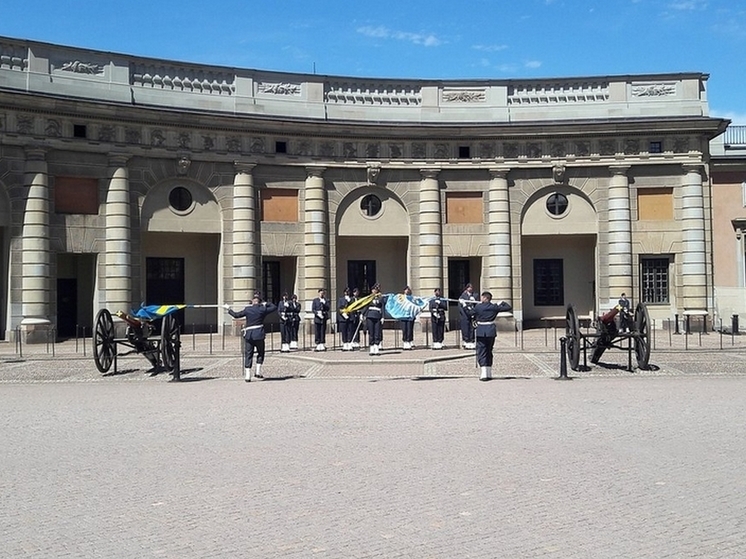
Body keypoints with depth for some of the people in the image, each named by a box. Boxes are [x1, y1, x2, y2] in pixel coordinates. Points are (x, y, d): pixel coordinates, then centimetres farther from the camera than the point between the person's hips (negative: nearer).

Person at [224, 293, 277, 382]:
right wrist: (266, 304, 22)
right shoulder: (263, 309, -1)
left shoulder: (247, 309, 1)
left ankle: (247, 375, 3)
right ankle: (258, 372, 8)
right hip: (259, 334, -1)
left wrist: (229, 309, 23)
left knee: (248, 355, 6)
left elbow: (236, 315, 9)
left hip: (249, 335, 1)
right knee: (260, 353, 16)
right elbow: (274, 307, 10)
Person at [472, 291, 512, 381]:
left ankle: (484, 374, -12)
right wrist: (502, 302, 22)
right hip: (491, 330, 3)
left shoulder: (478, 306, -5)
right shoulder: (494, 307, 0)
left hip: (481, 331, -3)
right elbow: (508, 307, 5)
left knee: (481, 353, 0)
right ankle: (489, 374, 19)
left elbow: (474, 317, 5)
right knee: (489, 352, 16)